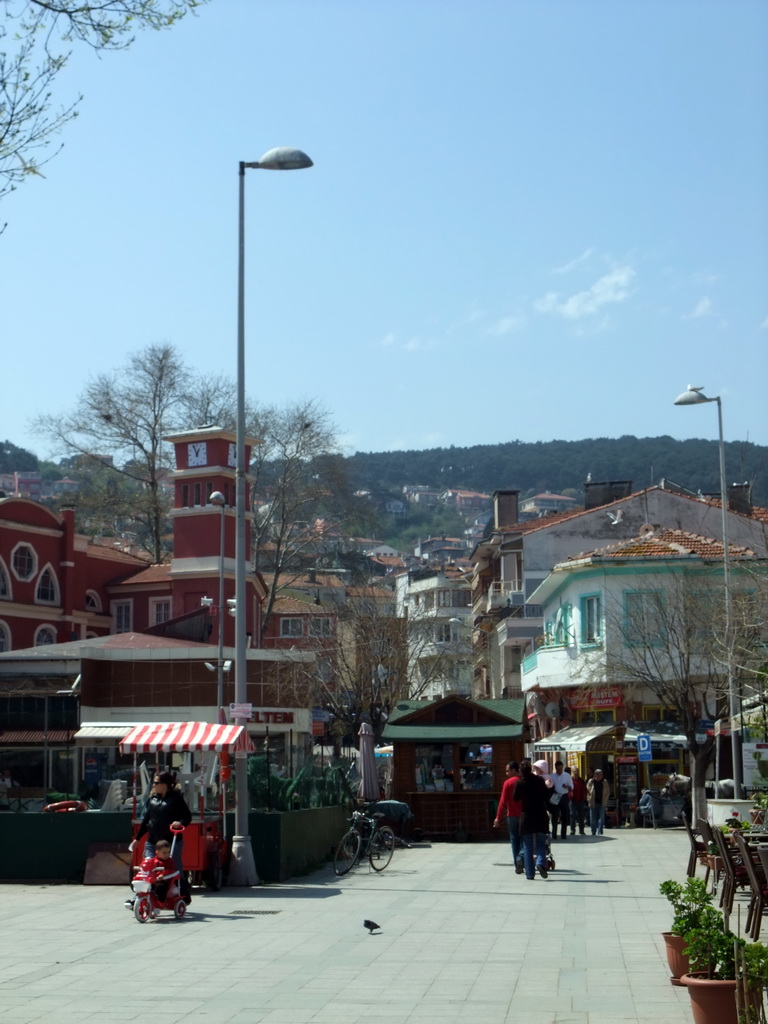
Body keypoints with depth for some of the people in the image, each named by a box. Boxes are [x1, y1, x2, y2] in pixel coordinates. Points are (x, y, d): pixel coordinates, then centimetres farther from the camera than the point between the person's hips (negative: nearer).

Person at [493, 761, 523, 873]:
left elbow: (503, 801, -9)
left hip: (512, 816, -1)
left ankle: (518, 866, 6)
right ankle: (521, 857, -15)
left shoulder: (508, 783, -7)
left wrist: (498, 817, -6)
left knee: (514, 840, 8)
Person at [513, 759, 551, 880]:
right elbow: (547, 795, 2)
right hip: (541, 816, 0)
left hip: (526, 816, 0)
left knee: (527, 846, 8)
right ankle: (541, 862, -17)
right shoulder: (539, 780, -5)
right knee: (541, 843, 10)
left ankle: (530, 873, 5)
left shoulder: (519, 783, -8)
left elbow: (515, 798, 4)